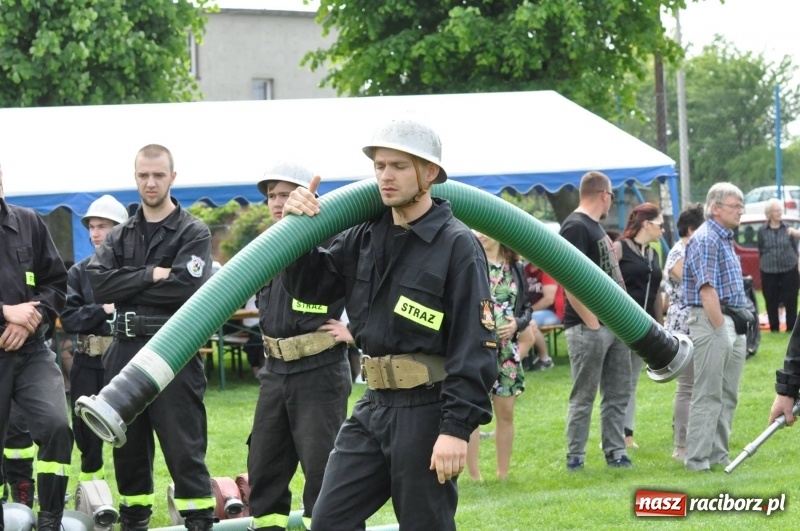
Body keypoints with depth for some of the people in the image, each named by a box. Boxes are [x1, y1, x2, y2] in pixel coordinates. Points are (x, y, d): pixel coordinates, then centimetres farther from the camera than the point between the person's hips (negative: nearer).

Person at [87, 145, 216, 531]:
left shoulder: (193, 233, 0)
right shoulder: (119, 237, 14)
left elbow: (186, 287, -17)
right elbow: (98, 283, -3)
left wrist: (127, 287, -9)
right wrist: (151, 276, -13)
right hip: (125, 352, 5)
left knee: (184, 450, -6)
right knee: (128, 448, 11)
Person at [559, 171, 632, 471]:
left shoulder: (595, 227, 17)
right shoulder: (575, 227, -14)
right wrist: (591, 322, -20)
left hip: (614, 323, 10)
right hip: (589, 326, -10)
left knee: (618, 394, 12)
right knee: (583, 397, -3)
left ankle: (615, 452, 19)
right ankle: (575, 459, 3)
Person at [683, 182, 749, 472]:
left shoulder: (725, 239, 18)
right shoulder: (705, 240, -13)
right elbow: (707, 289, -20)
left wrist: (739, 324, 16)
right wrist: (720, 328, -20)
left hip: (732, 322, 10)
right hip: (710, 321, -10)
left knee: (727, 395, 12)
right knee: (708, 394, -8)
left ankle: (718, 453, 18)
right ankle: (697, 458, -7)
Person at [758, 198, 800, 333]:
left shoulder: (788, 229, 3)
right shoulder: (762, 231, 2)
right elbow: (761, 251, 6)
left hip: (789, 271, 0)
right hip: (769, 272, 0)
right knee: (771, 303, 4)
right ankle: (774, 328, 16)